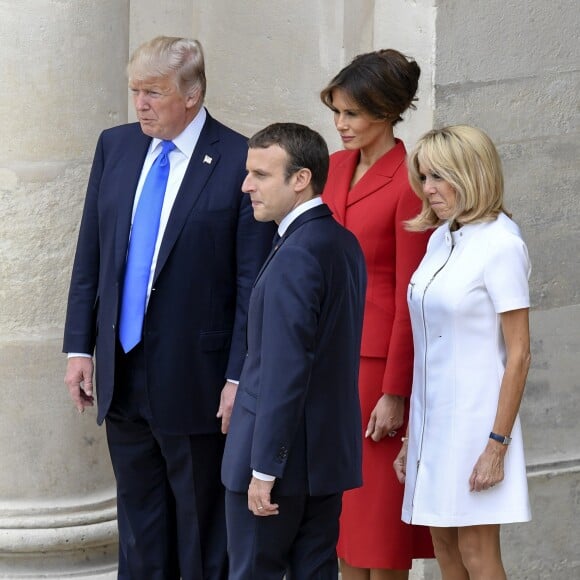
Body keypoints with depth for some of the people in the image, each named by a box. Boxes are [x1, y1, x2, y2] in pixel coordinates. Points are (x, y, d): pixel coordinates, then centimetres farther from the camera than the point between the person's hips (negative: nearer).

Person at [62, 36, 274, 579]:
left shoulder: (239, 163, -11)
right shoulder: (115, 146, 7)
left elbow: (253, 284, -11)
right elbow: (90, 255, 11)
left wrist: (239, 378, -14)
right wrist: (80, 346, 7)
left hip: (193, 381, -5)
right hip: (122, 374, 6)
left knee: (202, 536, 5)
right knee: (138, 520, 15)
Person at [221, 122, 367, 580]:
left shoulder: (296, 256, -19)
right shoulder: (344, 243, 10)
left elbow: (286, 370, -23)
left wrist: (264, 469, -21)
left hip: (284, 456, -9)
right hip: (330, 452, 9)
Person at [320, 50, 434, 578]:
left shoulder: (408, 183, -14)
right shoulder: (336, 168, 9)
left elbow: (409, 296, -14)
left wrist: (395, 393, -14)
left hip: (379, 362, -7)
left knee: (378, 513, 1)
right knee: (340, 512, 11)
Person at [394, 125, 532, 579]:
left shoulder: (500, 244, -12)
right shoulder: (440, 239, 10)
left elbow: (518, 355, -14)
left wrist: (497, 445, -17)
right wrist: (413, 437, 14)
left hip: (475, 418, -7)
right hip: (434, 419, 7)